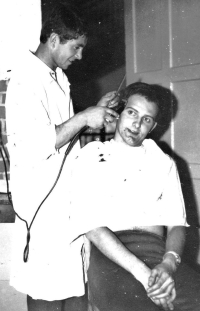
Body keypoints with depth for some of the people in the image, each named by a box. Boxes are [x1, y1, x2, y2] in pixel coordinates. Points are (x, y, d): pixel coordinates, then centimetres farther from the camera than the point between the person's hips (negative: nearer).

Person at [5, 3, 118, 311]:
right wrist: (83, 118, -20)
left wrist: (95, 112, 6)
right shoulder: (27, 80, -19)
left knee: (70, 282, 15)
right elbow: (38, 147, -25)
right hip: (43, 201, -9)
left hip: (66, 195, 9)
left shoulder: (57, 77, 12)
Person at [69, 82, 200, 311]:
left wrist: (168, 265, -15)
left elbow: (176, 224, 8)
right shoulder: (90, 159, 7)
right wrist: (143, 273, -18)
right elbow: (92, 227, -6)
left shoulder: (164, 163, 17)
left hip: (157, 250, 3)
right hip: (109, 255, -3)